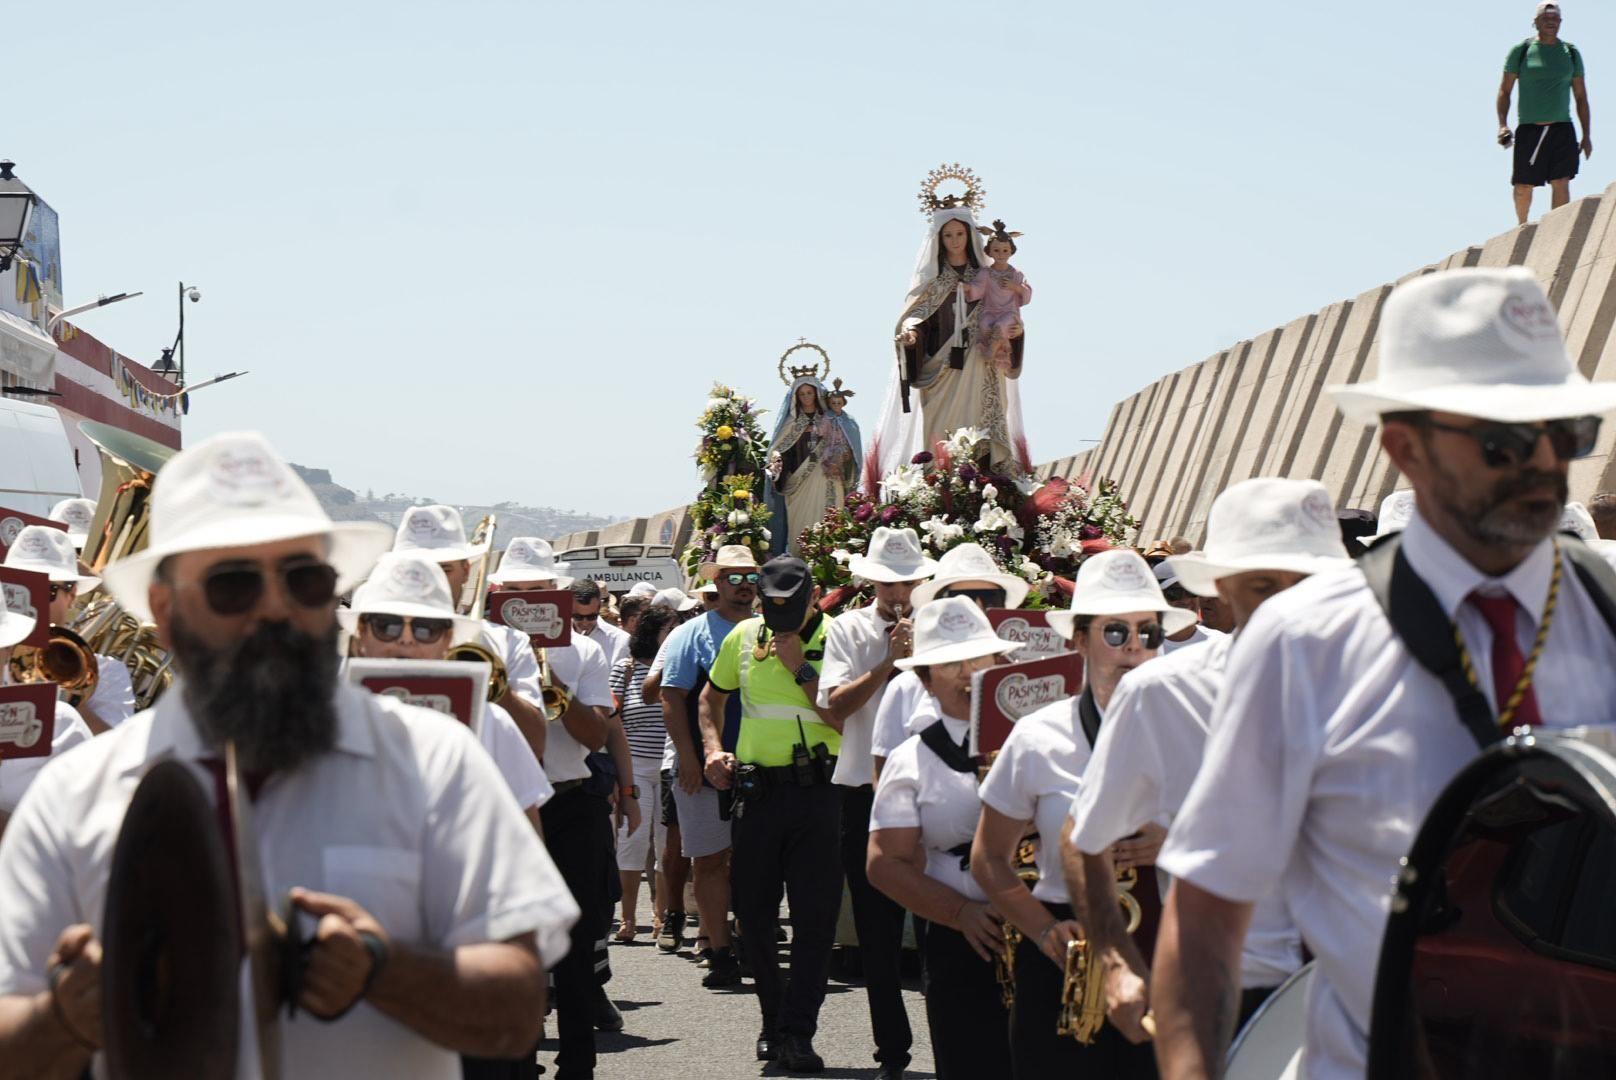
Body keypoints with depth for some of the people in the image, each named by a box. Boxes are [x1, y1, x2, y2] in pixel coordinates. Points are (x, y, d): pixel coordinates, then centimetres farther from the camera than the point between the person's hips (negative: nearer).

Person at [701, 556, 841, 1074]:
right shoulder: (743, 638, 9)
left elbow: (849, 721, -13)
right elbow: (712, 697, 25)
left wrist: (802, 667, -14)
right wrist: (713, 748, 9)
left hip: (817, 791, -4)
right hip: (756, 791, 4)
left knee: (814, 915, -7)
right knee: (753, 913, 7)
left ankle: (796, 1034, -3)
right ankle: (774, 1020, 24)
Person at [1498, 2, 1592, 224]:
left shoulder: (1571, 53, 10)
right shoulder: (1521, 51, 3)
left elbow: (1581, 97, 13)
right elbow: (1504, 91, 3)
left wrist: (1587, 135, 7)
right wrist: (1502, 125, -10)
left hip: (1562, 129, 1)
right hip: (1529, 130, -1)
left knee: (1561, 183, -13)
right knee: (1523, 187, 4)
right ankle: (1523, 227, 30)